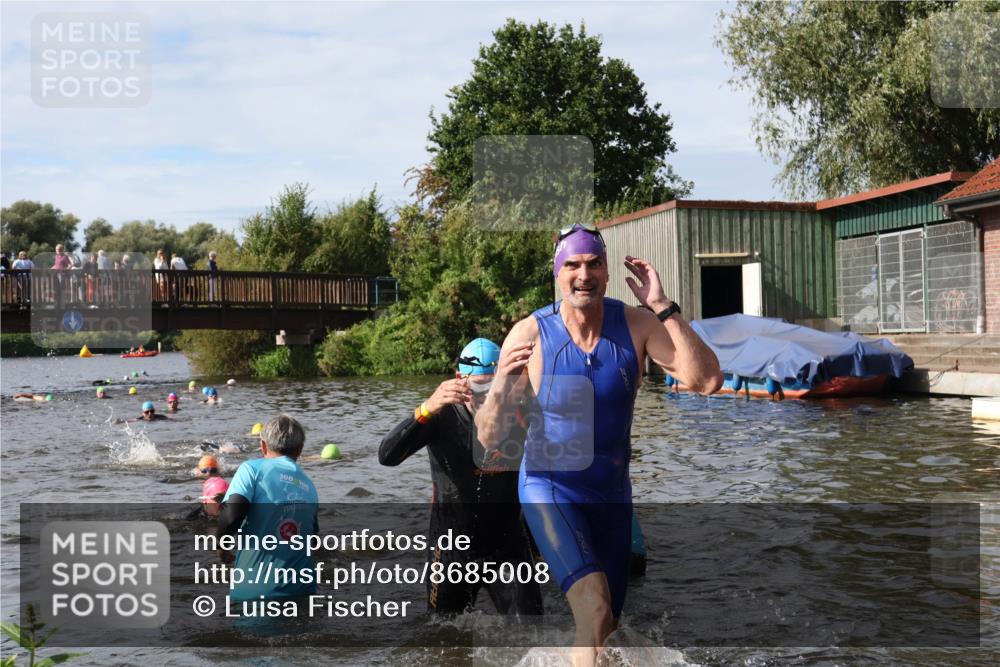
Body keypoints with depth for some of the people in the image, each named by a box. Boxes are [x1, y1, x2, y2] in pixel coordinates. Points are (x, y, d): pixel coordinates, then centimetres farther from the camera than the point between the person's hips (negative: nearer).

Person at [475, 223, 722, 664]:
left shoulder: (636, 325, -11)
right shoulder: (530, 334, -17)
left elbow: (706, 381, -23)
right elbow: (489, 438, -15)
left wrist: (662, 306, -27)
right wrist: (500, 389, -37)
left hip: (612, 493, 4)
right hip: (549, 490, -3)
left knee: (605, 624, 18)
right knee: (594, 608, -27)